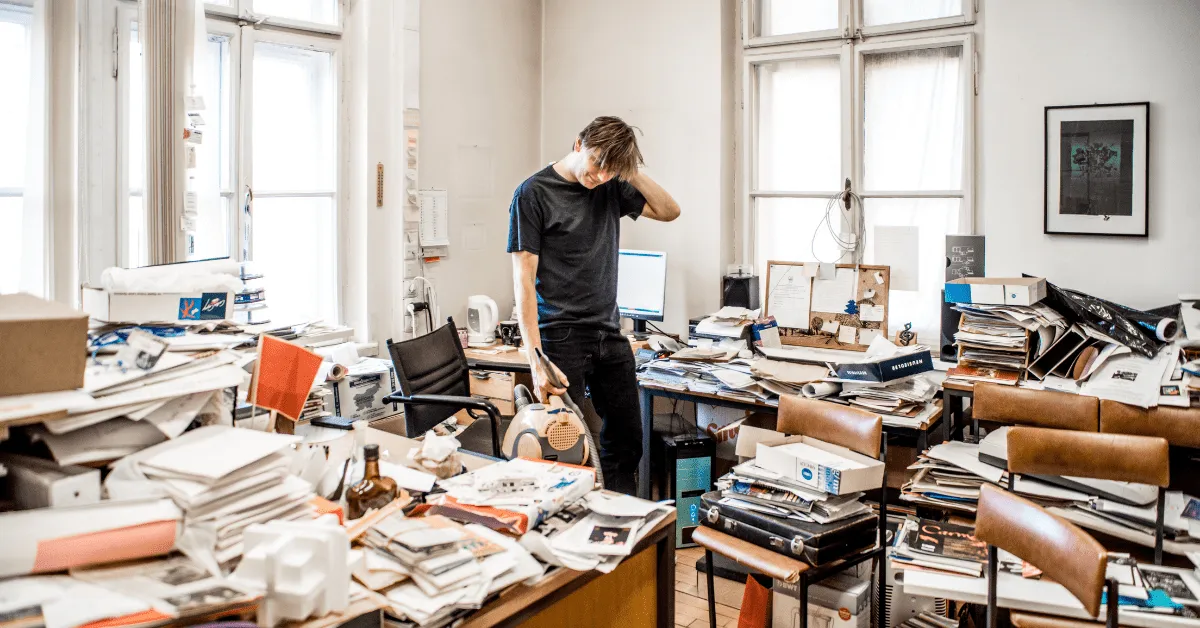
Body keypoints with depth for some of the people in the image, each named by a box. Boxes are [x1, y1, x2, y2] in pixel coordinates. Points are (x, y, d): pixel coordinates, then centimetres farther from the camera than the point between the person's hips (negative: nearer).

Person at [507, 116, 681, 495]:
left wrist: (635, 175, -1)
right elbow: (523, 279, -13)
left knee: (627, 442, 12)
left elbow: (669, 212, 16)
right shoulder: (534, 193, -9)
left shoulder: (611, 187, 8)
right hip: (561, 336, -6)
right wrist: (536, 359, -21)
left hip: (610, 333, 6)